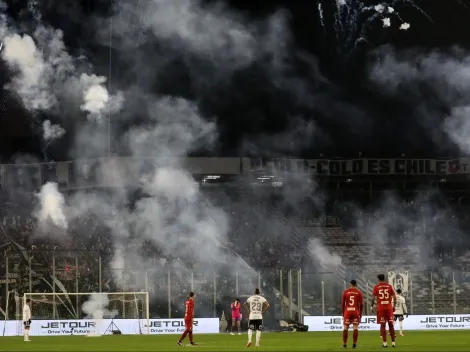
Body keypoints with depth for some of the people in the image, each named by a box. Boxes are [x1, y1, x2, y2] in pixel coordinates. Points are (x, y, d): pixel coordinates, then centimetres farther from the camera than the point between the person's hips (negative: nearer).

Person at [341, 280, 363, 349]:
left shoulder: (345, 292, 5)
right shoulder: (359, 292, 3)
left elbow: (342, 303, 5)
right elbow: (361, 304, 1)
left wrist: (343, 312, 14)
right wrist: (360, 313, 11)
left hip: (347, 311, 1)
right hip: (356, 311, -1)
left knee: (345, 327, 5)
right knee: (355, 327, 1)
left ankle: (344, 344, 3)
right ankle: (354, 344, -4)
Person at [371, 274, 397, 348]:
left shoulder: (376, 287, 1)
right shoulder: (389, 286, 5)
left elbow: (373, 298, -4)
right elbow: (394, 297, 2)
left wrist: (372, 306, 7)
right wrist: (394, 306, 11)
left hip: (380, 308, -1)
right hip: (389, 308, 1)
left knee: (383, 325, 0)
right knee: (391, 324, 7)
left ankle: (384, 343, -4)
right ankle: (393, 342, 7)